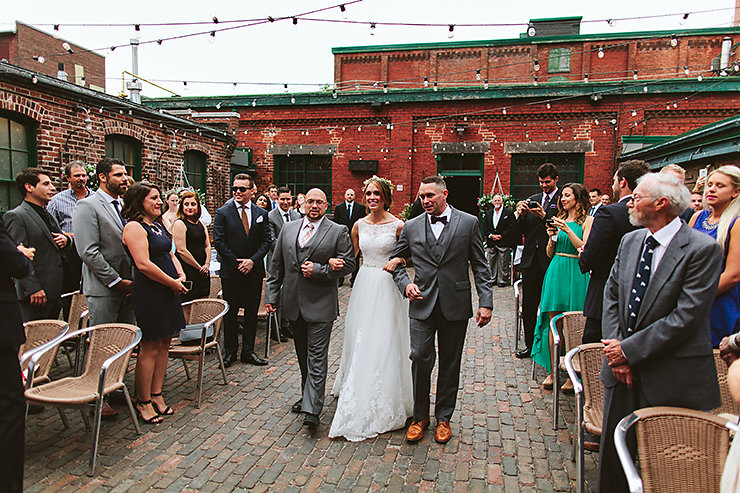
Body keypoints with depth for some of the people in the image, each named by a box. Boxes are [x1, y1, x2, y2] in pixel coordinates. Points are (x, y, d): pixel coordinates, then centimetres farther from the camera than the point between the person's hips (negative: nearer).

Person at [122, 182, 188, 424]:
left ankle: (157, 395, 24)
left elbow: (170, 254, 22)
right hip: (148, 295, -9)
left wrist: (181, 275, 3)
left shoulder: (157, 225, 16)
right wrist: (173, 283, -14)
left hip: (167, 294, 9)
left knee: (164, 345, 12)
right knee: (150, 348, 0)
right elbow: (144, 264, -21)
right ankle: (143, 402, 13)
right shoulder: (134, 227, -12)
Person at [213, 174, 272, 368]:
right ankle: (230, 351, 20)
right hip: (231, 271, -2)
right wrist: (236, 263, -11)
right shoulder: (223, 213, -1)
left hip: (254, 270, 2)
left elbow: (267, 240, 3)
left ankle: (248, 351, 20)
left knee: (252, 312, 8)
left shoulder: (261, 213, 6)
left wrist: (252, 260, -9)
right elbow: (218, 241, -5)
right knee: (230, 313, 7)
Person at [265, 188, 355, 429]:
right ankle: (308, 395, 33)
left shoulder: (338, 231, -3)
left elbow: (348, 263, -6)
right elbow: (276, 264, 12)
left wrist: (317, 270, -15)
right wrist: (271, 294, 8)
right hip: (293, 303, 5)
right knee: (303, 355, 17)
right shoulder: (288, 229, 10)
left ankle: (312, 409, -2)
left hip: (320, 304, -5)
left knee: (316, 357, -4)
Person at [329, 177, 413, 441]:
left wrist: (398, 261, -16)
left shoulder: (397, 225, -6)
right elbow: (351, 256, 14)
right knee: (360, 340, 11)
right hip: (364, 285, 4)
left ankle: (386, 403, 16)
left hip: (388, 287, -4)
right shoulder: (359, 225, 6)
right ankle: (359, 396, 30)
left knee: (384, 342, -1)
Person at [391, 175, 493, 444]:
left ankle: (443, 417, 27)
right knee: (420, 359, -2)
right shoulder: (411, 227, 4)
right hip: (422, 304, 1)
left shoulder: (469, 222, 1)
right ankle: (420, 416, 19)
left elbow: (480, 266, 2)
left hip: (455, 305, 0)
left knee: (450, 363, 9)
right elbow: (396, 261, 13)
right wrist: (405, 284, -5)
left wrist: (485, 302, -4)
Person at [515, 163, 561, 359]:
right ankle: (530, 345, 23)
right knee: (528, 306, 10)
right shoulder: (532, 200, 13)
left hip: (551, 260, -5)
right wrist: (521, 215, -7)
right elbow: (523, 230, 11)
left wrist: (544, 216, -20)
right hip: (530, 260, 5)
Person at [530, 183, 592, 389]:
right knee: (553, 323, 3)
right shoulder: (560, 220, 15)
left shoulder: (587, 220, 1)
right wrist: (552, 237, -3)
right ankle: (552, 371, 10)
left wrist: (568, 230, -16)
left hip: (575, 274, -5)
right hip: (555, 271, 5)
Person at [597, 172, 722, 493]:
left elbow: (686, 316, -18)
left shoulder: (703, 249, -14)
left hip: (671, 378, -5)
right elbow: (611, 295, 7)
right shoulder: (630, 241, 6)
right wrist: (616, 349, -5)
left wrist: (629, 349, -15)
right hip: (624, 370, 6)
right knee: (611, 454, 15)